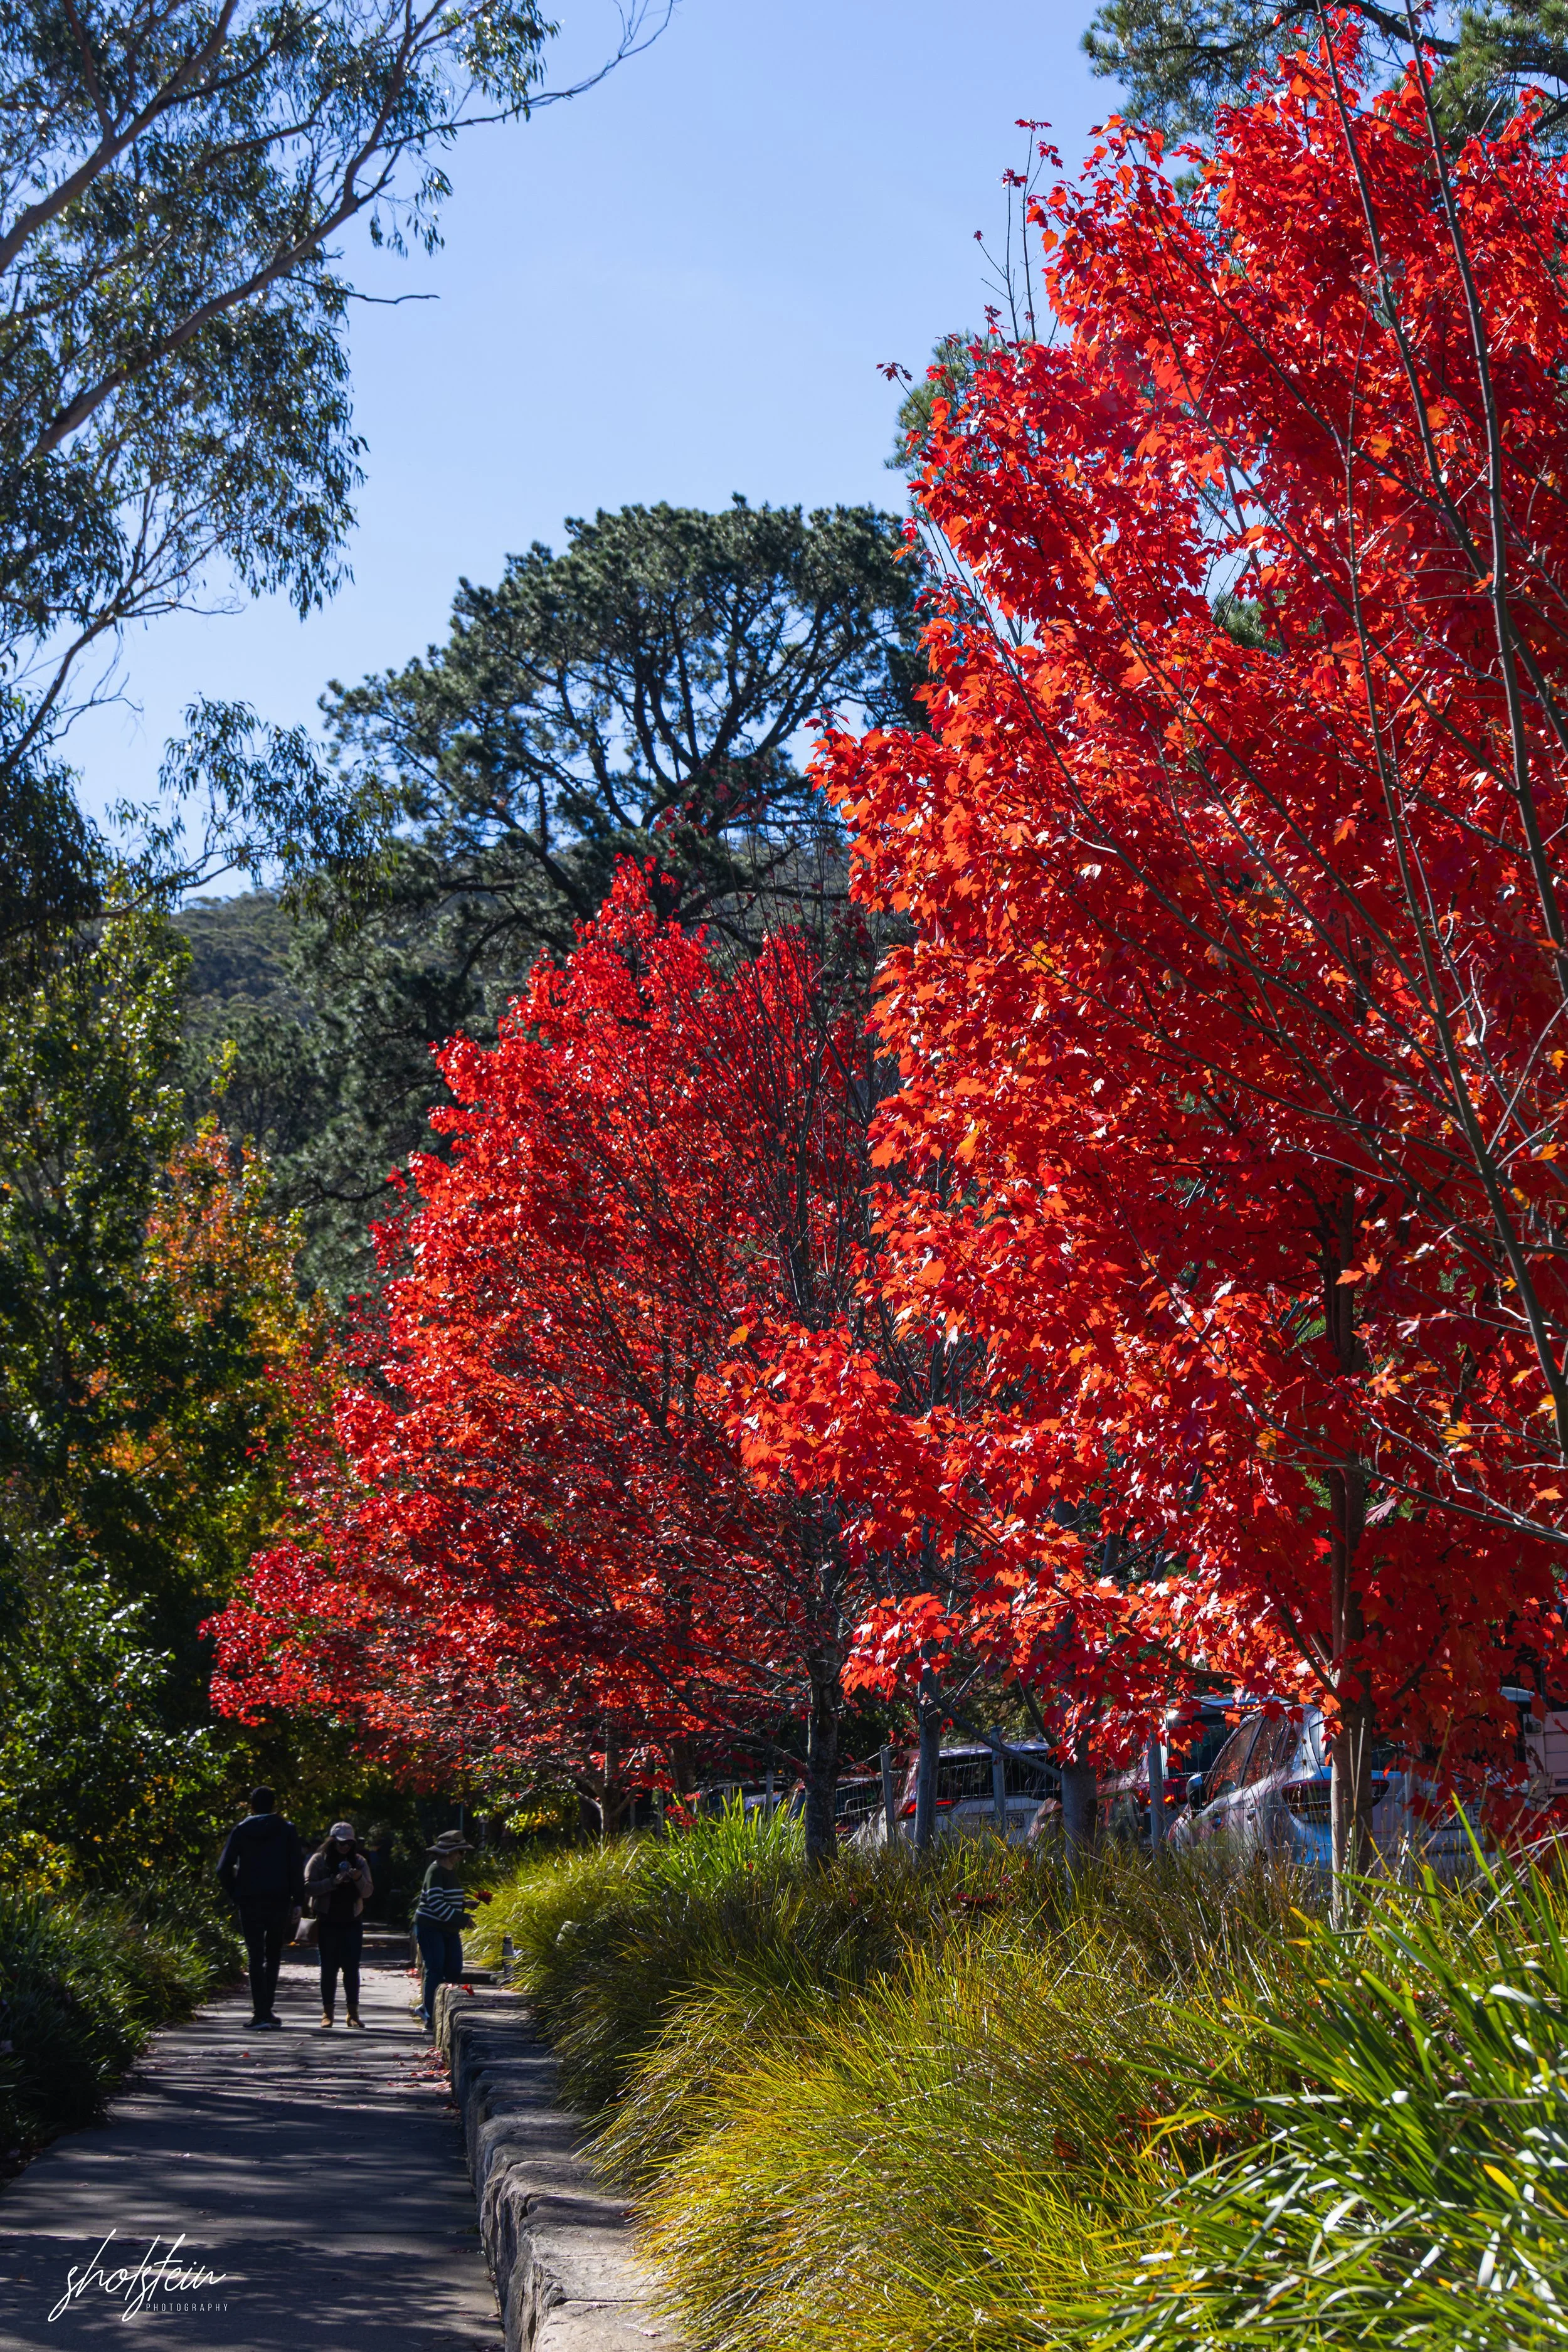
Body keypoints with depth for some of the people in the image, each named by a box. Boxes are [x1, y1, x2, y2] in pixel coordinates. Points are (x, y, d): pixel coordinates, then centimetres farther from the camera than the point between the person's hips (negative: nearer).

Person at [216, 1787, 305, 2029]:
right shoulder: (287, 1830, 2)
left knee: (255, 1957, 2)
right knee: (273, 1955, 14)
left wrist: (234, 1895, 6)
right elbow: (297, 1868, -2)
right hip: (279, 1900, 0)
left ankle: (262, 2013, -7)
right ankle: (266, 2009, 9)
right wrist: (297, 1902, 0)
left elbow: (224, 1868, -4)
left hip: (250, 1902, 0)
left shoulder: (241, 1830, 2)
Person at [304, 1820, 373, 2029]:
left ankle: (353, 2012, 3)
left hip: (352, 1922, 2)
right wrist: (333, 1882, -21)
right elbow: (309, 1887, -11)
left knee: (352, 1967, 0)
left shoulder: (359, 1862, 8)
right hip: (328, 1923, -2)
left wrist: (359, 1879, -14)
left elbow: (367, 1892, 6)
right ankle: (327, 2012, 6)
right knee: (329, 1967, 1)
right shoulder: (319, 1860, -1)